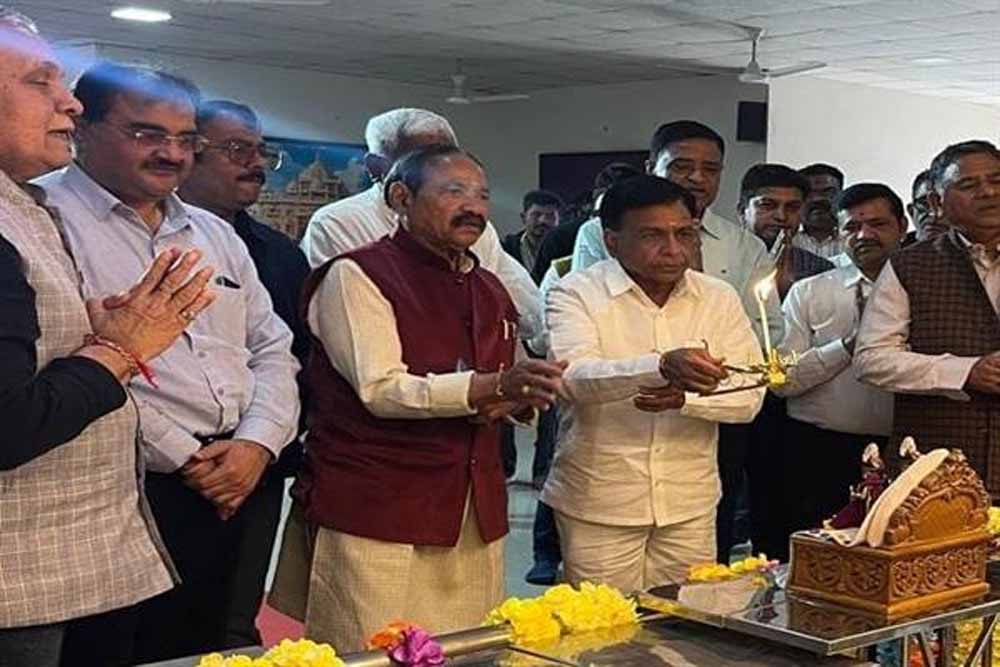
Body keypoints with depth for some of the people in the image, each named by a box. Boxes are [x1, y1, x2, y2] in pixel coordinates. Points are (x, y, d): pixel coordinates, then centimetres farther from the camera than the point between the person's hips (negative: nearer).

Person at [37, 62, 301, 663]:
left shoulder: (216, 234, 19)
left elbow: (272, 348, 17)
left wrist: (258, 443, -2)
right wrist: (183, 458, -12)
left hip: (242, 483, 7)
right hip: (137, 490, -6)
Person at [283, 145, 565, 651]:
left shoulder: (489, 291, 17)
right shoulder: (356, 275, -5)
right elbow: (381, 389, -16)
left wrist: (517, 401, 3)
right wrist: (493, 386, -24)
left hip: (475, 514, 7)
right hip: (378, 511, -6)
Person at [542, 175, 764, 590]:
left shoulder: (718, 299, 6)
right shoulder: (577, 293, -6)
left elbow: (749, 397, 0)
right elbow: (576, 376, -24)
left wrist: (686, 396, -20)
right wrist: (663, 366, -40)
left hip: (690, 506, 3)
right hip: (598, 507, -3)